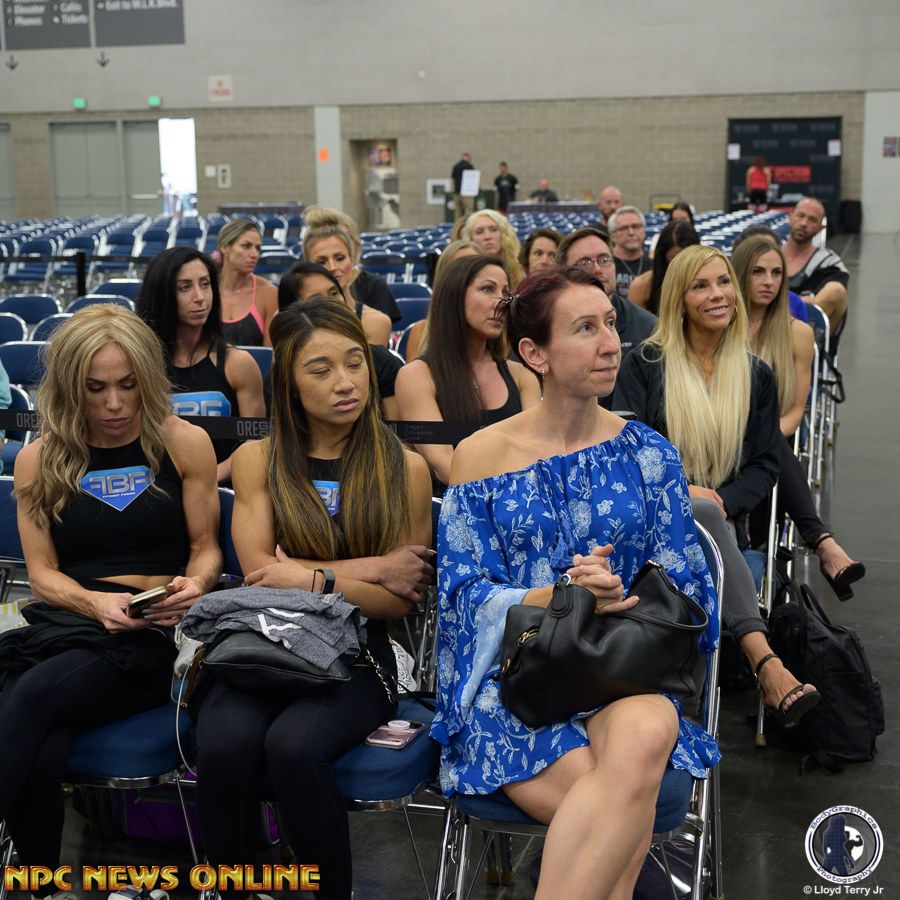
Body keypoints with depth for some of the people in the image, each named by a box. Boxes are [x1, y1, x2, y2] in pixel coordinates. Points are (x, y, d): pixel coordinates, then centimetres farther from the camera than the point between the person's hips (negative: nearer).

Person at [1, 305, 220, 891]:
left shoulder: (185, 443, 5)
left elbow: (206, 548, 10)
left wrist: (195, 585, -13)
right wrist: (96, 603, -13)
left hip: (157, 635, -2)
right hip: (63, 624, 3)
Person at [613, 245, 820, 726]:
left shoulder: (756, 375, 14)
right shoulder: (644, 364, 7)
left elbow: (765, 463, 10)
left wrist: (724, 500, -10)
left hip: (718, 514, 2)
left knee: (710, 514, -37)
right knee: (703, 516, -38)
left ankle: (760, 662, -44)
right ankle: (766, 663, -49)